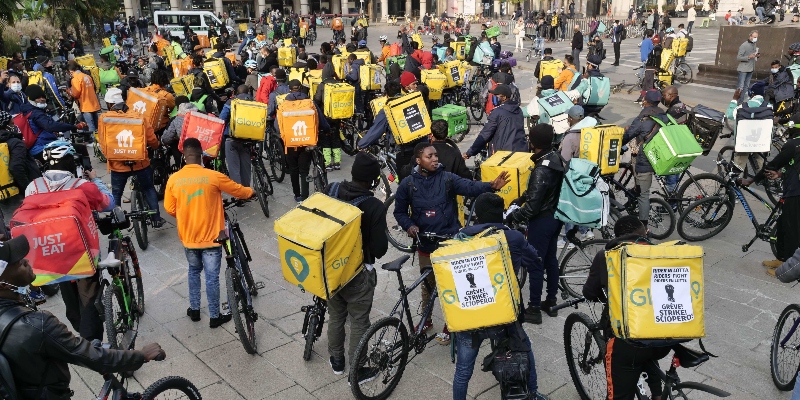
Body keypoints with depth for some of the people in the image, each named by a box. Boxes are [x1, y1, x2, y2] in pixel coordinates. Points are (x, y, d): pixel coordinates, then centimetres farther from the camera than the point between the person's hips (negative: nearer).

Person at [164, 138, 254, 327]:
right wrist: (252, 192, 20)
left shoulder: (174, 179, -8)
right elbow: (238, 191, -2)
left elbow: (170, 209, 3)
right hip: (210, 237, -3)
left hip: (188, 237, 3)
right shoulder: (213, 176, -16)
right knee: (212, 277, 7)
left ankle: (194, 309, 33)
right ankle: (215, 317, 18)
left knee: (194, 271, 25)